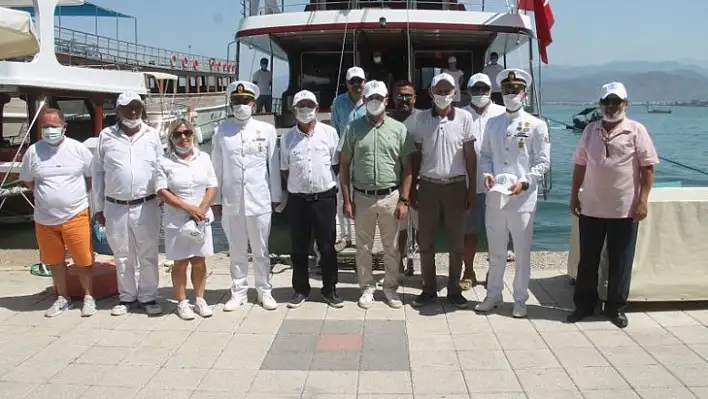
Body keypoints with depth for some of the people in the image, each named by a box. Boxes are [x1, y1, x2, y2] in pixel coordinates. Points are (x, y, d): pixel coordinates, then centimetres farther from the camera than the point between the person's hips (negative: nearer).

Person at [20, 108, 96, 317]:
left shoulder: (78, 149, -5)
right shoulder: (33, 151, -1)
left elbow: (92, 176, 5)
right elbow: (27, 181, 11)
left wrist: (77, 193, 0)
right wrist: (47, 194, 4)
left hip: (75, 215, -2)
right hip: (45, 218, 2)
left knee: (83, 260, 2)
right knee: (55, 261, 13)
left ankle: (88, 297, 19)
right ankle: (63, 298, 29)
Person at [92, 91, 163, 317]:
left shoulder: (152, 135, 3)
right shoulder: (106, 136, 2)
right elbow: (97, 172, 6)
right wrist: (98, 207, 5)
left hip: (147, 206, 0)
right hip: (115, 207, 1)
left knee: (148, 255, 7)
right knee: (123, 256, 11)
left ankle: (148, 296, 19)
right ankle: (127, 297, 24)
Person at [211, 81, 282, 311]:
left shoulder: (267, 130, 0)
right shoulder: (221, 131, 2)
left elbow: (273, 166, 3)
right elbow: (216, 167, 4)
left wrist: (276, 196, 4)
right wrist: (216, 198, 4)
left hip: (259, 201, -1)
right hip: (231, 201, 1)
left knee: (261, 251, 9)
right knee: (237, 251, 11)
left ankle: (265, 292, 22)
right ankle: (238, 292, 22)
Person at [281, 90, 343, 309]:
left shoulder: (329, 133, -2)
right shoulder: (287, 138, 3)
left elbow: (336, 165, 4)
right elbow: (285, 170, 9)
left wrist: (324, 182, 3)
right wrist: (298, 185, 5)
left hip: (325, 197, -1)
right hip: (297, 199, 1)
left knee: (327, 247, 7)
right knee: (299, 248, 10)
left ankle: (330, 289, 20)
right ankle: (300, 289, 23)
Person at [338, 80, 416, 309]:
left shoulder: (399, 129, 1)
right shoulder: (353, 129, 1)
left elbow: (407, 167, 2)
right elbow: (344, 165, 3)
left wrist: (404, 200, -4)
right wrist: (347, 200, -3)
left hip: (391, 197, 0)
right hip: (362, 197, 0)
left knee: (391, 247, 9)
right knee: (363, 247, 9)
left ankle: (390, 288, 24)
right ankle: (367, 288, 24)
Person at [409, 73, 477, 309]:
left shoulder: (464, 118, -2)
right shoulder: (421, 119, 2)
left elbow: (470, 155, 1)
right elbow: (415, 155, 6)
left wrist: (472, 189, -1)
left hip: (456, 185, -1)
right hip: (428, 185, 1)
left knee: (457, 242, 6)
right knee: (426, 241, 6)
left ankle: (454, 290, 19)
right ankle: (429, 289, 19)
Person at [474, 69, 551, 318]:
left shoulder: (536, 125, -2)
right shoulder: (492, 123, 10)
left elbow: (543, 162, -4)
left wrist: (525, 183, -17)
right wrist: (487, 174, -5)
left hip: (522, 199, -3)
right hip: (494, 196, 3)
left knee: (522, 253, 6)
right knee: (495, 251, 14)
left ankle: (520, 300, 19)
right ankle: (493, 295, 27)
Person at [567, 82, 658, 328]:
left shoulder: (636, 131, -4)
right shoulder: (590, 130, 7)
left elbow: (648, 167, -5)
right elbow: (580, 165, 12)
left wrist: (643, 200, -12)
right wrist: (574, 195, 8)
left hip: (625, 210, -3)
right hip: (591, 208, 3)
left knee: (620, 262, 6)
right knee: (587, 260, 9)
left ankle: (616, 307, 19)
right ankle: (584, 304, 21)